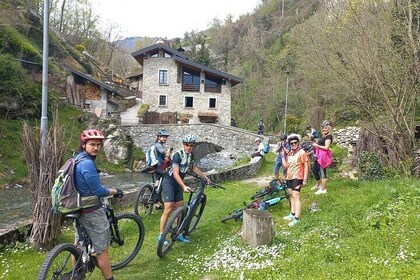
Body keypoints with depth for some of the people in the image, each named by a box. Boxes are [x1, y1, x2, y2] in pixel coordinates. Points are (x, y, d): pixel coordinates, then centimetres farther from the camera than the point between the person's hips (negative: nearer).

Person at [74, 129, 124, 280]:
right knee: (102, 250, 2)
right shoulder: (87, 163, -23)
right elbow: (99, 191, -22)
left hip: (79, 208, 10)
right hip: (92, 211, -10)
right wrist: (115, 191, -5)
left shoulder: (78, 159, 8)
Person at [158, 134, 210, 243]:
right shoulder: (177, 155, -22)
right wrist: (184, 186, -36)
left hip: (178, 183, 8)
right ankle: (161, 235, -5)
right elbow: (176, 174, -27)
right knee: (168, 209, -13)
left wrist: (205, 177, 23)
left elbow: (194, 168, 20)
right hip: (169, 181, -7)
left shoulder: (190, 156, 2)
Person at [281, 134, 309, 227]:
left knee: (296, 197, -9)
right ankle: (292, 214, 26)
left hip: (297, 177, -7)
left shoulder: (301, 152, -9)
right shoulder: (289, 153, 10)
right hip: (289, 177, 7)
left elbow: (306, 166, -9)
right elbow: (286, 166, 6)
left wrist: (305, 179, -11)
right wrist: (283, 156, -1)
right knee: (291, 196, 15)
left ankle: (296, 218, -9)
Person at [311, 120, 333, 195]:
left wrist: (317, 145, -13)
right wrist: (314, 144, 1)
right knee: (314, 169, 19)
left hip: (323, 156, -10)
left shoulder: (329, 136, -12)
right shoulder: (322, 136, 15)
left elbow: (326, 147, -20)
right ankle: (318, 185, 38)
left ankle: (323, 189, 7)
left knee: (322, 172, -4)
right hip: (318, 156, 10)